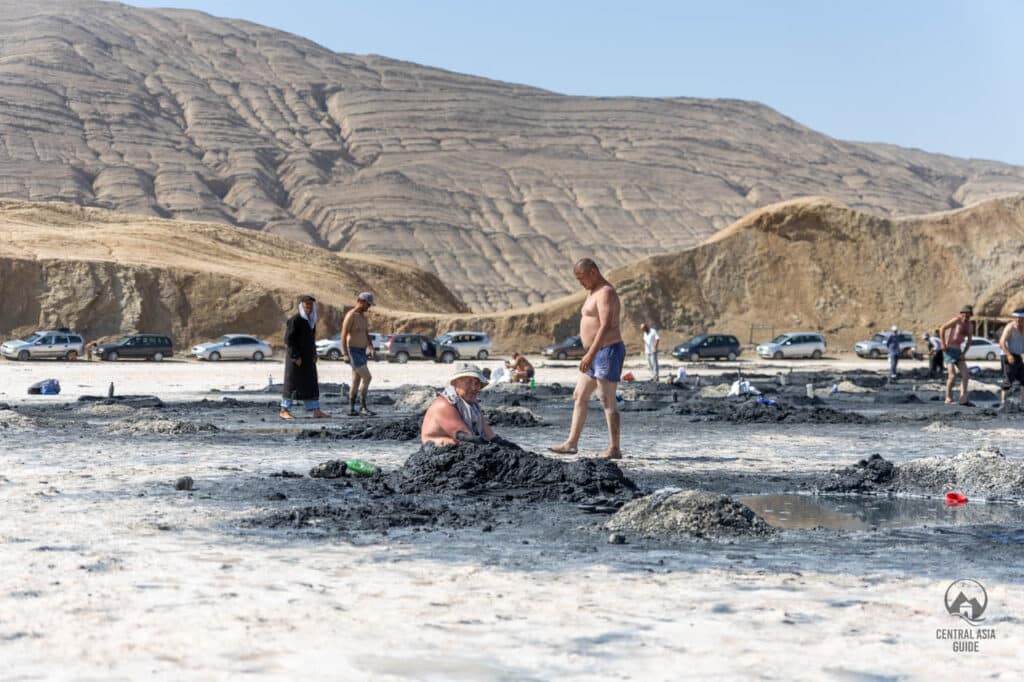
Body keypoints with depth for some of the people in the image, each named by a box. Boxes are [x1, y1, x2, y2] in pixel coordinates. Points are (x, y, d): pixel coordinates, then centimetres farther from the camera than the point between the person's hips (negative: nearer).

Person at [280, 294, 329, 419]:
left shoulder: (311, 320, 12)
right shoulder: (295, 320, -14)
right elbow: (288, 339, -17)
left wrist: (314, 355, 12)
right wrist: (296, 357, -20)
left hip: (307, 358, 8)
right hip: (296, 357, -8)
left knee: (311, 384, 5)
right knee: (292, 384, -4)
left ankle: (316, 411, 6)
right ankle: (284, 411, 3)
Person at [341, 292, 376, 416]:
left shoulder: (363, 316, 14)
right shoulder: (350, 316, -16)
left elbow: (367, 336, 18)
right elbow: (343, 336, -19)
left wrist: (372, 351, 5)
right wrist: (345, 354, -26)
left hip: (361, 352, 9)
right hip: (353, 353, -9)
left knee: (356, 382, 8)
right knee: (367, 377, -14)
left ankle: (351, 409, 11)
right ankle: (363, 407, -8)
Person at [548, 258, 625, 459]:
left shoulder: (605, 293, -15)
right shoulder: (594, 293, 18)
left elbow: (606, 326, -26)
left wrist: (590, 354, -31)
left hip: (608, 351, -11)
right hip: (597, 353, 11)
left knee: (608, 401, -8)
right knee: (579, 397, 10)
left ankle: (614, 449, -4)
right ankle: (571, 443, 13)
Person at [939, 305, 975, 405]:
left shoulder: (970, 325, 10)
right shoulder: (957, 320, -12)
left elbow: (969, 341, 17)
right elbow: (942, 328, -14)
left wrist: (963, 353, 3)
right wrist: (943, 344, -15)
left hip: (958, 352, 7)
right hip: (949, 350, -7)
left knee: (965, 375, -3)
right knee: (953, 375, -15)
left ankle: (963, 399, -4)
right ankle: (948, 399, -6)